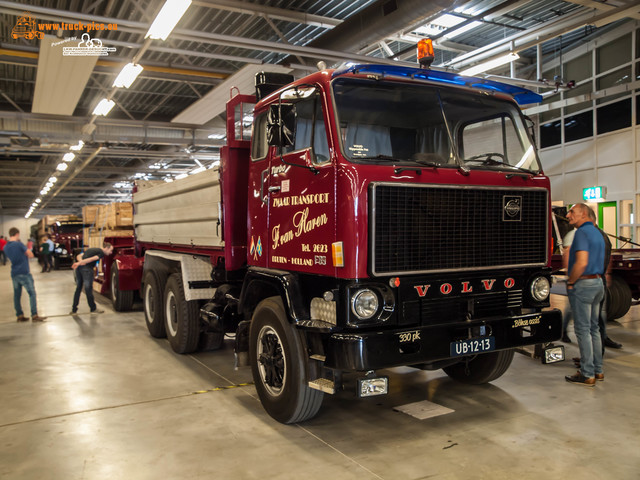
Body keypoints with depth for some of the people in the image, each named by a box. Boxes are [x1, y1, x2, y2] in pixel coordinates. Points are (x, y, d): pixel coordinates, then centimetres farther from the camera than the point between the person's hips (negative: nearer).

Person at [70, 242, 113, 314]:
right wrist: (79, 263, -22)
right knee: (88, 289, 3)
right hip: (87, 269, -8)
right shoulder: (101, 253, -1)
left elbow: (79, 256, 16)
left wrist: (81, 262, -5)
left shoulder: (91, 249, 24)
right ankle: (93, 309, 17)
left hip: (79, 268, 8)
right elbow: (92, 259, -16)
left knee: (78, 289, 15)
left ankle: (74, 309, 20)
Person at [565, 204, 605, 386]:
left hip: (583, 284, -10)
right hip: (598, 283, 10)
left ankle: (587, 374, 1)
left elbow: (581, 262, -25)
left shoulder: (582, 232, -15)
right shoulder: (597, 233, 16)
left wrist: (570, 282, -14)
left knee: (583, 329, -4)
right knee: (593, 328, 15)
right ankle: (598, 370, 22)